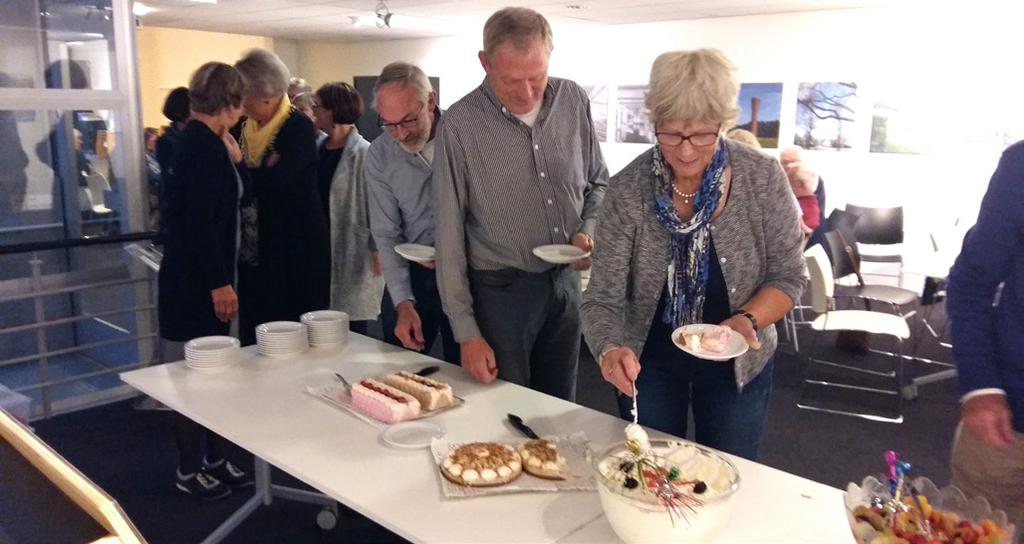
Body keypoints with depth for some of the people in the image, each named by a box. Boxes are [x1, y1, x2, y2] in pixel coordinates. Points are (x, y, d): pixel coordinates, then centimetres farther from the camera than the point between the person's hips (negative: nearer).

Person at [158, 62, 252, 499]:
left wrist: (233, 160, 12)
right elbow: (200, 220, -22)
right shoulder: (204, 143, -17)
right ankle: (189, 471, 15)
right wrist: (219, 282, -21)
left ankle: (214, 460, 27)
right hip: (196, 281, -10)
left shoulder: (199, 141, 12)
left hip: (197, 277, 10)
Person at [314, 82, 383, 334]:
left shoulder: (364, 153, -10)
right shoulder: (319, 149, 10)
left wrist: (377, 250, -15)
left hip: (353, 253, -6)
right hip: (319, 251, 6)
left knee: (353, 327, 0)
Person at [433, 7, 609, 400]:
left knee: (561, 410, 18)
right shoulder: (461, 124, -14)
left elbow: (597, 182, 12)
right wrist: (466, 332, -11)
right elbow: (449, 233, -10)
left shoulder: (573, 101, -3)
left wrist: (588, 231, -8)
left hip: (565, 281, 4)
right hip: (500, 290, -3)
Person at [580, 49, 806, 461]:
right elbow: (603, 298, -20)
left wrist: (749, 320, -27)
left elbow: (788, 276, -8)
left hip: (736, 364, 0)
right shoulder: (628, 188, -19)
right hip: (647, 362, 0)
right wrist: (609, 349, -40)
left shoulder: (762, 178, -17)